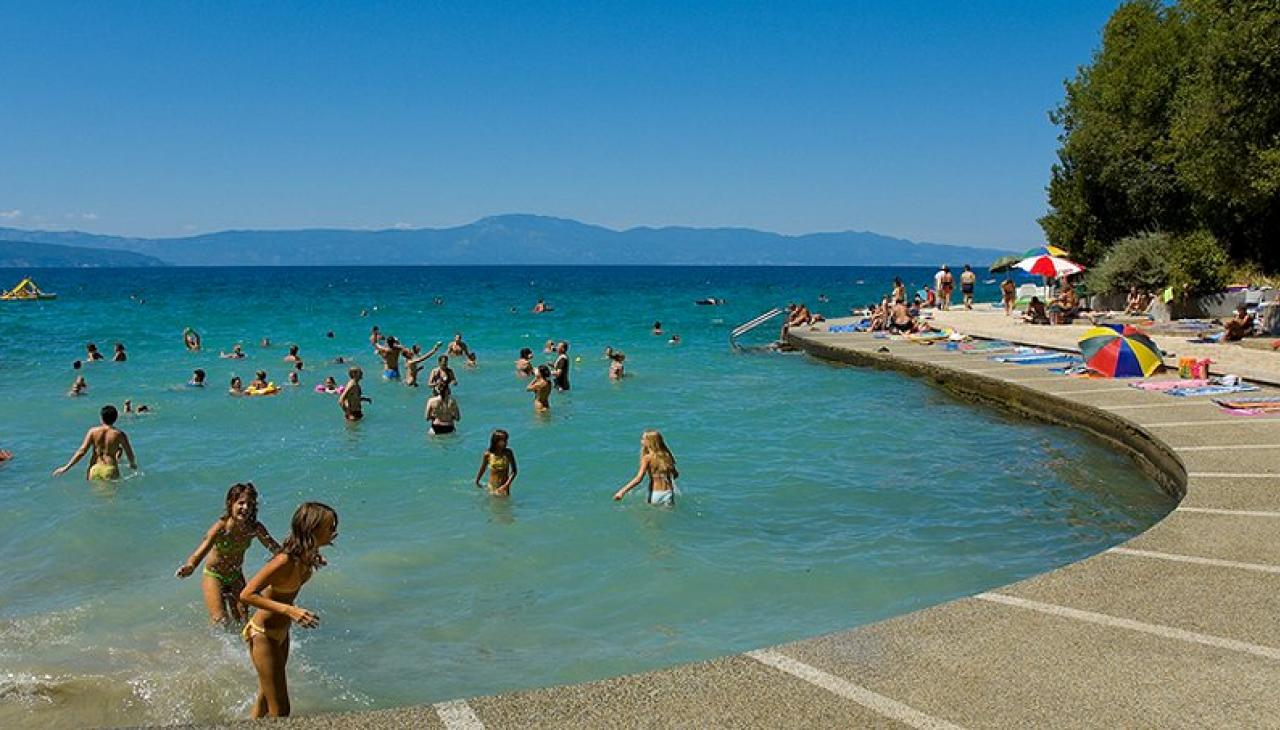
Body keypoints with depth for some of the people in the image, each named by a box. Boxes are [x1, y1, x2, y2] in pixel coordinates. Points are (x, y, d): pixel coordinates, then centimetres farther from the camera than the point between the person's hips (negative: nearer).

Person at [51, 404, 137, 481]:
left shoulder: (93, 431, 3)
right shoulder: (119, 434, -1)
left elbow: (82, 451, -1)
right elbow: (129, 453, 6)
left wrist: (66, 467, 6)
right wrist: (133, 465, 27)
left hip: (94, 469, 2)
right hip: (110, 469, -2)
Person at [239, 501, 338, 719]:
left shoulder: (307, 556, -6)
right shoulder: (285, 561, -31)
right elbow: (246, 595, -29)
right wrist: (288, 610, -35)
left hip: (281, 633, 9)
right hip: (263, 635, -9)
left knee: (265, 702, 25)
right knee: (279, 712, -5)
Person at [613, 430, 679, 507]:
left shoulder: (648, 458, -6)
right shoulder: (667, 456, 7)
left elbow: (638, 479, -16)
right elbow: (676, 475, 18)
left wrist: (622, 491, -15)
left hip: (655, 494, -4)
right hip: (668, 493, 4)